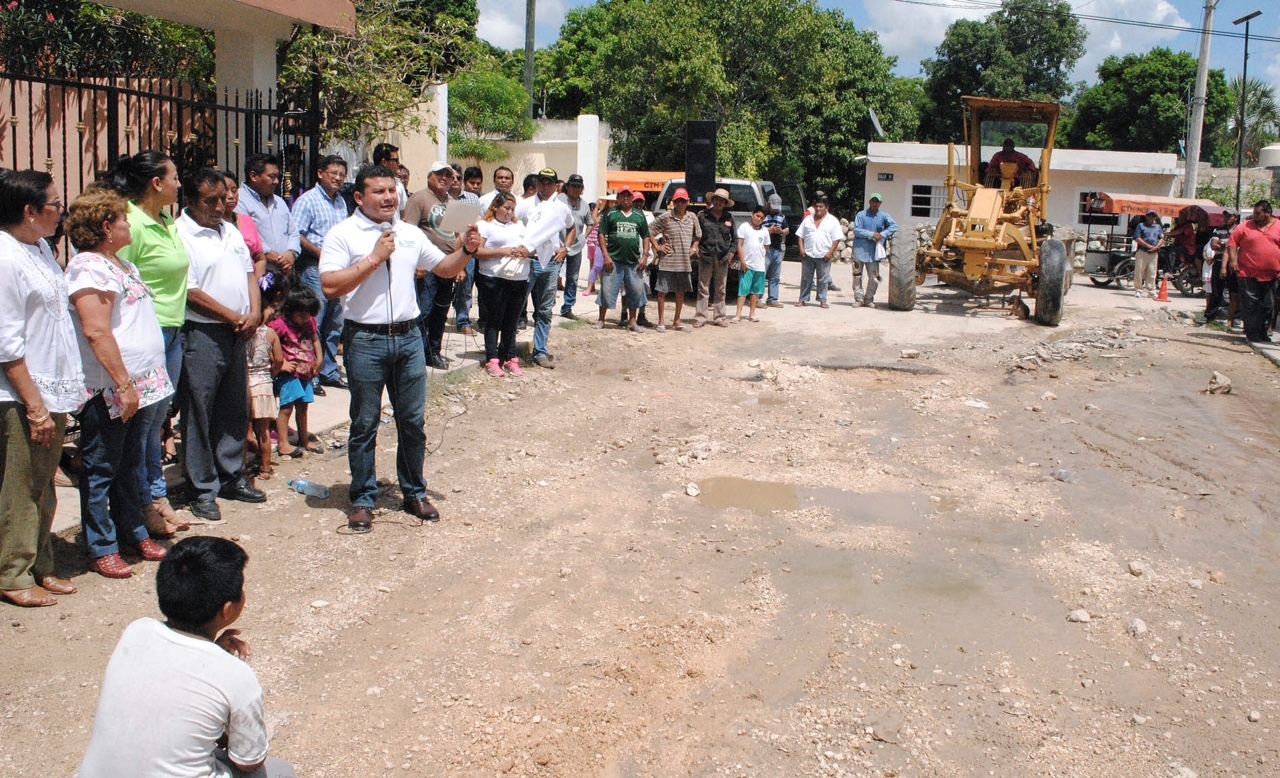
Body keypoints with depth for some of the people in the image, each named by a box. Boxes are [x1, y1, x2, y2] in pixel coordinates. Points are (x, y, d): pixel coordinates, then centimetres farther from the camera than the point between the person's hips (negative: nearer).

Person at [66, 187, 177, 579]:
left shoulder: (122, 265, 16)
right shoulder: (88, 267, -15)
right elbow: (96, 331, -22)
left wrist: (147, 381, 21)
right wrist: (124, 384, -22)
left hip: (140, 384, 9)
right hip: (108, 390, -9)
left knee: (130, 466, 18)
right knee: (101, 470, 2)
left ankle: (135, 532, 29)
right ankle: (102, 549, 11)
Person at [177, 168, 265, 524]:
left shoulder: (230, 231, 15)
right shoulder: (180, 235, -10)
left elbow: (249, 274, 18)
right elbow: (191, 292, -15)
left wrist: (254, 313, 1)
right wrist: (235, 318, -11)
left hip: (238, 334, 8)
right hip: (202, 334, -8)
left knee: (235, 410, 14)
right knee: (199, 413, -1)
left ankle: (231, 478, 26)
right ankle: (203, 490, 7)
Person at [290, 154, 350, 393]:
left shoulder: (341, 202, 16)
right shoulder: (308, 200, -7)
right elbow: (297, 236, -14)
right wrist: (323, 253, -17)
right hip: (314, 268, -7)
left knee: (335, 324, 12)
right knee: (314, 323, -5)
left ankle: (329, 372, 22)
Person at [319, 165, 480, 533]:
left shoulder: (411, 234, 11)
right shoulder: (343, 235, -5)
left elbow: (444, 268, 17)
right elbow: (330, 286, -16)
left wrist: (467, 250, -2)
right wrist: (374, 258, -17)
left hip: (408, 337, 4)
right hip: (365, 340, -4)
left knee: (412, 421, 11)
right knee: (365, 425, 6)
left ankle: (414, 493, 25)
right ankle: (363, 500, 17)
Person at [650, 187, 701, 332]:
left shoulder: (692, 217, 7)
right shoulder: (664, 217, -7)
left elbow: (698, 235, 21)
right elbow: (651, 232, -2)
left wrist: (693, 248, 10)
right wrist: (658, 247, -6)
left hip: (685, 262, 4)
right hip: (667, 261, -4)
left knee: (681, 292, 12)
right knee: (663, 291, 0)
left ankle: (677, 321, 24)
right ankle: (661, 321, 8)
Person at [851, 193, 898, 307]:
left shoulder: (883, 216, 3)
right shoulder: (861, 215, 0)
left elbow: (894, 226, -9)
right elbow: (856, 230, -10)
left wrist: (883, 234, -23)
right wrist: (872, 234, -16)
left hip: (873, 252, 1)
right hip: (860, 250, -1)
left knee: (874, 277, 2)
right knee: (857, 276, 4)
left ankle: (868, 300, 17)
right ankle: (859, 299, 15)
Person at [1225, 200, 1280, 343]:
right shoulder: (1245, 227, 1)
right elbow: (1232, 242, 2)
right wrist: (1233, 259, -11)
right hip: (1248, 274, -2)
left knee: (1268, 306, 8)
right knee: (1250, 305, -2)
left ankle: (1262, 332, 20)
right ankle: (1252, 333, 5)